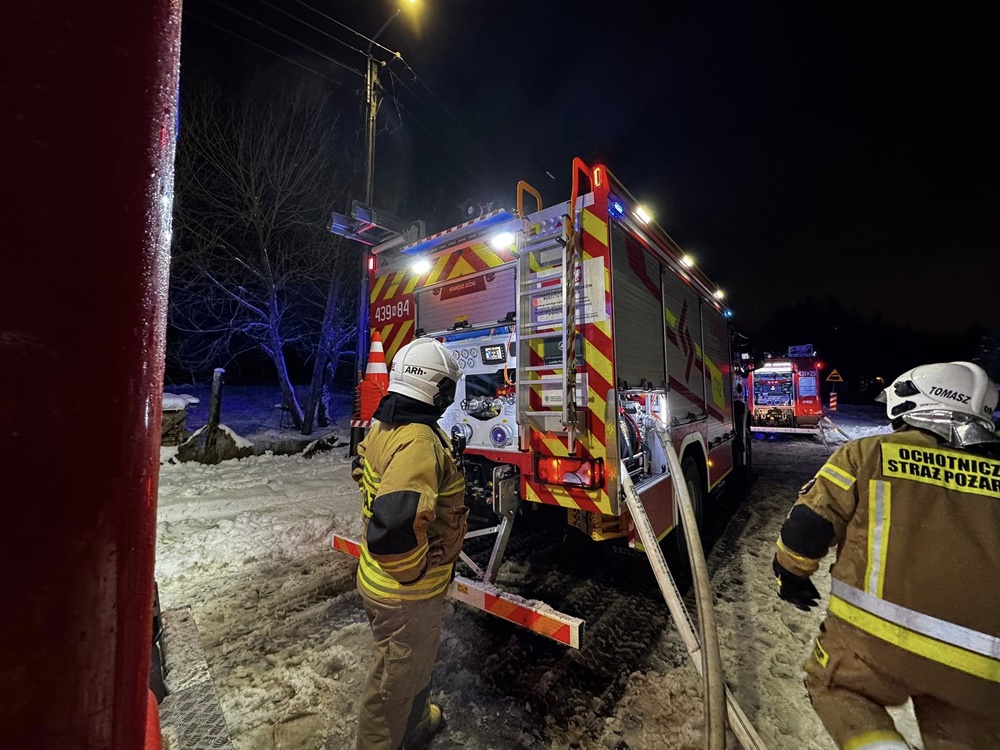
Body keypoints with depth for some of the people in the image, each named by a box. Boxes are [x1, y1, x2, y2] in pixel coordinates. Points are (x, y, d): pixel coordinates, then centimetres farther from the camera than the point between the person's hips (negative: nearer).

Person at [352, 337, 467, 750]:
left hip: (378, 577, 10)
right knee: (397, 679, 17)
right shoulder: (420, 442, -33)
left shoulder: (382, 428, -2)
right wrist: (416, 571, -23)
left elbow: (363, 471, 16)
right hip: (407, 593, -10)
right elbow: (393, 527, -43)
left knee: (415, 663, 33)